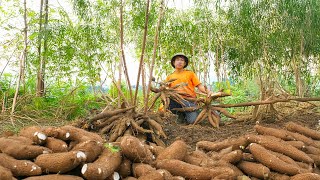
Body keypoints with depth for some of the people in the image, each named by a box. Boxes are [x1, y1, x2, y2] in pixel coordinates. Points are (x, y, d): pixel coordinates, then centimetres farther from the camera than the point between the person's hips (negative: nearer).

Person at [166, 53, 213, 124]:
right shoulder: (169, 77, 20)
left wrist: (207, 92, -13)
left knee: (192, 120, -26)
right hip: (176, 101, 2)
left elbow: (199, 86, 7)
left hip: (189, 100, -2)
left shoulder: (190, 73, 15)